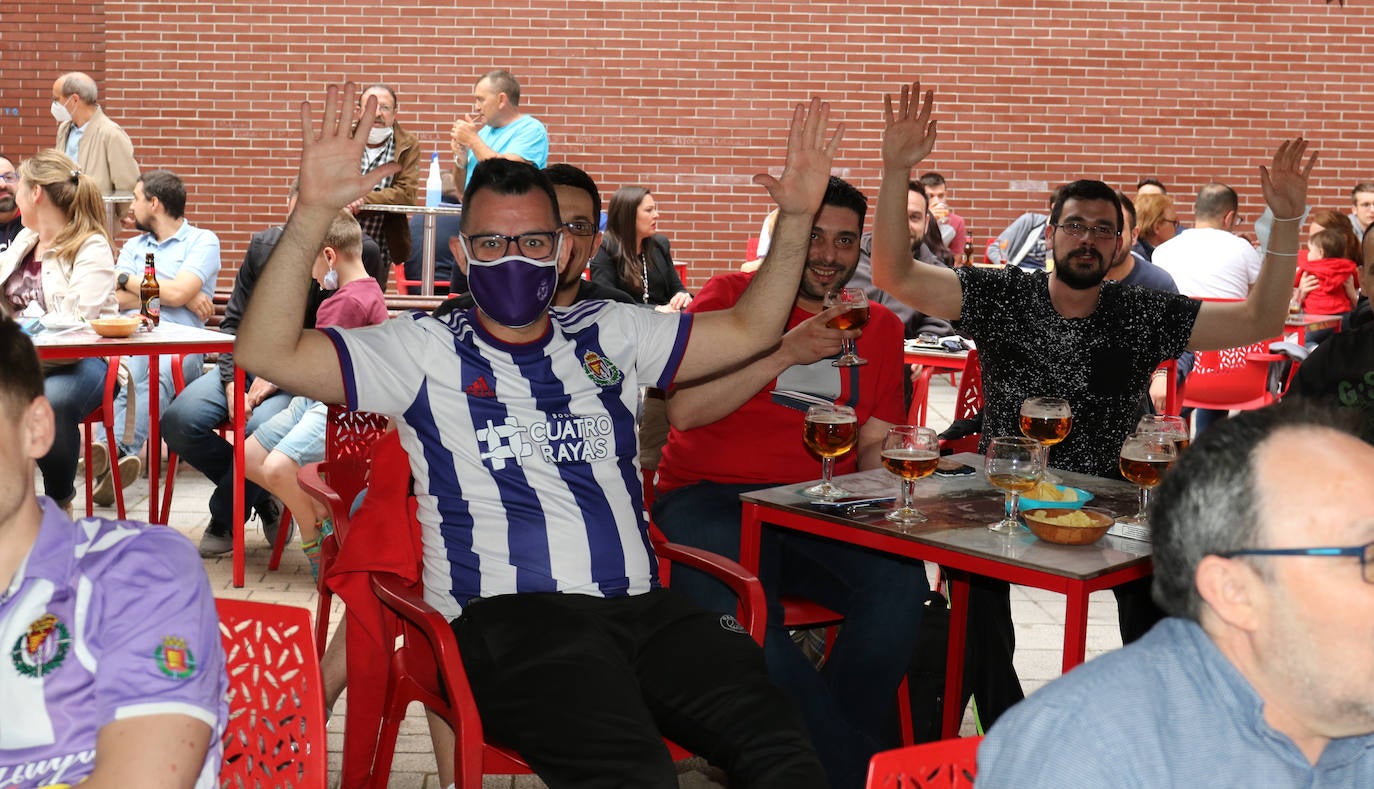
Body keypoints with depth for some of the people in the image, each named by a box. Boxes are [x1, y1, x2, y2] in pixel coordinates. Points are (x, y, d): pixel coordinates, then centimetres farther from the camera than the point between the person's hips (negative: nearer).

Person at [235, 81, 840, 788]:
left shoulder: (607, 336, 22)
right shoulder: (426, 352, 9)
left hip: (642, 608, 4)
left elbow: (748, 330, 25)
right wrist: (312, 213, -13)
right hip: (508, 618, -3)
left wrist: (796, 219, 12)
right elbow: (266, 353, -1)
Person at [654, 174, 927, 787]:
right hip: (710, 501, -3)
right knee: (741, 612, -34)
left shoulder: (879, 326, 17)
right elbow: (684, 411, -8)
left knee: (901, 586, -27)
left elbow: (875, 447, 17)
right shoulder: (731, 296, 5)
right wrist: (787, 351, -14)